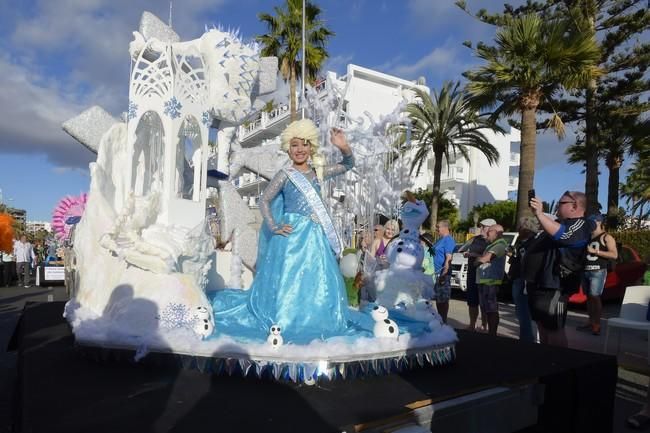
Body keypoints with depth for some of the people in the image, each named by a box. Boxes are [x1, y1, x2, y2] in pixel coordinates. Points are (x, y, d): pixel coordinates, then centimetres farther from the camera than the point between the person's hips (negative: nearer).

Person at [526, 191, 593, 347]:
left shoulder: (580, 225, -11)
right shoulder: (558, 222, 20)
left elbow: (560, 234, -31)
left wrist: (539, 213, -34)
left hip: (553, 288, -10)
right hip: (539, 284, 10)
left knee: (553, 330, -6)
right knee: (543, 327, 19)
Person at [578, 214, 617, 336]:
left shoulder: (606, 237, -1)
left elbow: (614, 255, -12)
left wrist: (595, 251, -16)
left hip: (598, 271, -6)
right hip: (585, 270, 6)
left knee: (595, 297, -9)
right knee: (588, 297, 7)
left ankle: (597, 324, -3)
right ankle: (591, 321, 13)